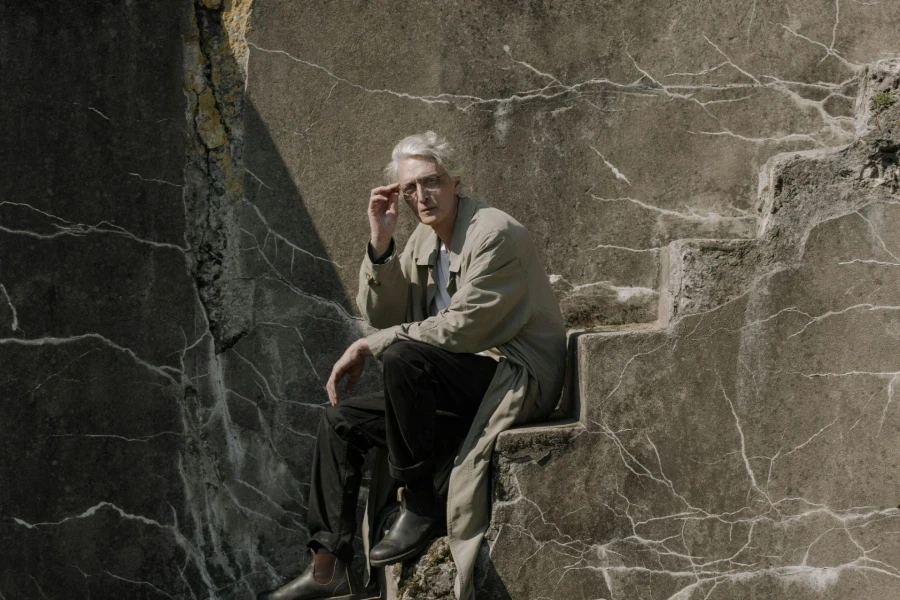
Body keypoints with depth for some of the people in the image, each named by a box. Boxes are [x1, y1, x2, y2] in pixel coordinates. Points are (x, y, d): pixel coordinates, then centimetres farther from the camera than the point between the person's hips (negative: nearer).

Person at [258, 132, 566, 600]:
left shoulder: (494, 233, -16)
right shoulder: (424, 237, 10)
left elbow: (462, 328, -23)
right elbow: (381, 315, 8)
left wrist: (372, 346, -16)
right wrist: (380, 243, -6)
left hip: (516, 378, -9)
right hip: (459, 384, 9)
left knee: (403, 355, -32)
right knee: (341, 420, 4)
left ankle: (420, 505, -18)